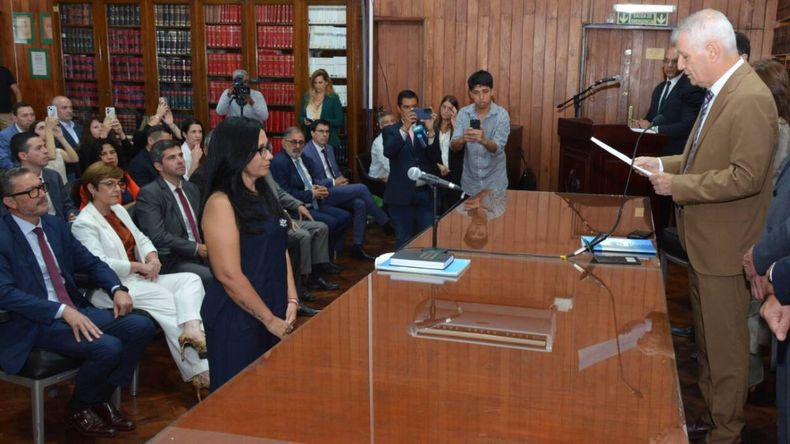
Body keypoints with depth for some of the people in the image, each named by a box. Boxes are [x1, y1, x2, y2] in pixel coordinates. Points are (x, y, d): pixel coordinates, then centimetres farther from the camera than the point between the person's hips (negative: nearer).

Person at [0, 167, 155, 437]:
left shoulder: (54, 225, 10)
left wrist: (117, 289, -6)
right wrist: (62, 311, -28)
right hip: (34, 323, -7)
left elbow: (91, 263, 14)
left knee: (141, 327, -11)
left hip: (75, 309, 7)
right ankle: (78, 409, 2)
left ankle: (101, 398, 5)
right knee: (108, 347, -28)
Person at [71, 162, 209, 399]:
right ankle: (200, 373, -28)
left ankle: (192, 330, -44)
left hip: (140, 279, 8)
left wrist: (152, 257, -1)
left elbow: (141, 239, 22)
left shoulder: (119, 210, 20)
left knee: (191, 279, -15)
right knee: (167, 301, -29)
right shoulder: (84, 224, -7)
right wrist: (139, 266, -15)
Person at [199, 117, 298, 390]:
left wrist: (291, 300, 0)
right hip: (237, 318, -7)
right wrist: (269, 319, -14)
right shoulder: (221, 203, -17)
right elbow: (229, 275, -20)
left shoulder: (263, 194, 8)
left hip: (274, 310, 7)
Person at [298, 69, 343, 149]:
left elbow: (339, 121, -3)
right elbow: (300, 117, 16)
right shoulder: (306, 97, 11)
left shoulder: (334, 98, 0)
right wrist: (304, 121, -6)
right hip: (309, 140, 3)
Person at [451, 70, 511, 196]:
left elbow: (497, 149, -20)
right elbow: (453, 147, -11)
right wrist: (462, 139, -34)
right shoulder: (463, 113, -4)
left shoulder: (501, 114, -11)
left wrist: (484, 140, -41)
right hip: (470, 182, 2)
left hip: (494, 182, -2)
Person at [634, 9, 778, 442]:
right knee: (705, 336, 22)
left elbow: (746, 176, -26)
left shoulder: (750, 98, -21)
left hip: (723, 245, -9)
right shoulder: (720, 91, 7)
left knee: (725, 344, 5)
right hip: (703, 239, 9)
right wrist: (665, 164, 4)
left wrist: (677, 186, -20)